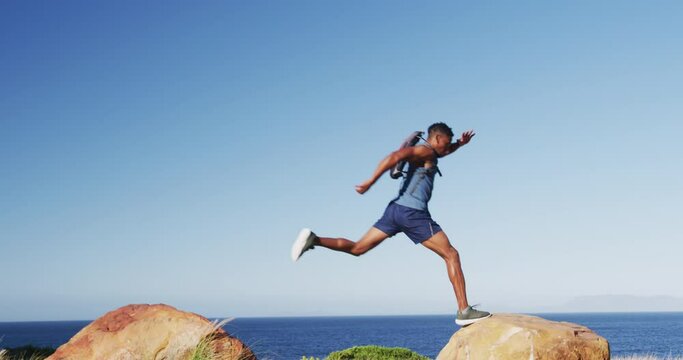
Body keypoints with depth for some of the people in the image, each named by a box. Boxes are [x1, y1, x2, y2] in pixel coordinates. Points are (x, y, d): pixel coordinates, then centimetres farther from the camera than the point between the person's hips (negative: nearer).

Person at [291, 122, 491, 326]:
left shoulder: (427, 153, 25)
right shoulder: (425, 151, -5)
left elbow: (443, 152, 49)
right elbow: (394, 156, -20)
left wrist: (460, 144, 31)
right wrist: (370, 182, -26)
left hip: (396, 209, 9)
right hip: (413, 212, -9)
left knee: (357, 248, 9)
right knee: (451, 255, -2)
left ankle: (313, 239, -8)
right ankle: (464, 311, -4)